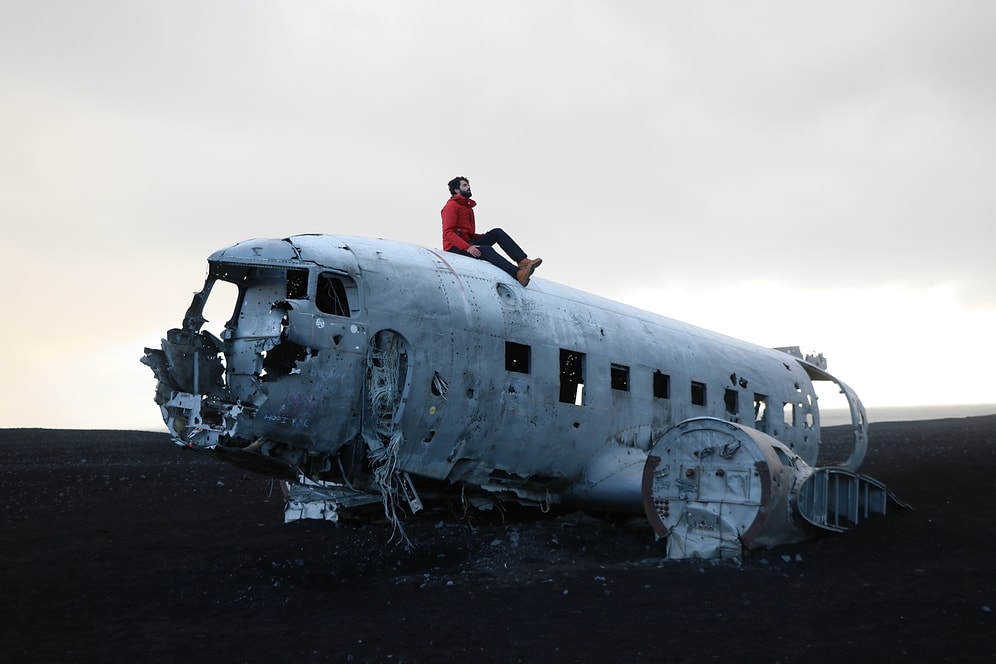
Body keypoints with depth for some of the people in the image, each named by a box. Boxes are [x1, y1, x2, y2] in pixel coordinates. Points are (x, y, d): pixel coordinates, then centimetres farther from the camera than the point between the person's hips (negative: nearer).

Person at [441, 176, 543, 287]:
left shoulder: (468, 207, 24)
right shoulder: (452, 205, -4)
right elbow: (448, 233, -16)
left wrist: (486, 237, 3)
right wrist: (467, 247, -29)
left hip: (467, 243, 9)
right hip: (455, 248, -8)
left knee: (497, 232, -7)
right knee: (486, 249, -33)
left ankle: (522, 261, -25)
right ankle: (518, 273, -54)